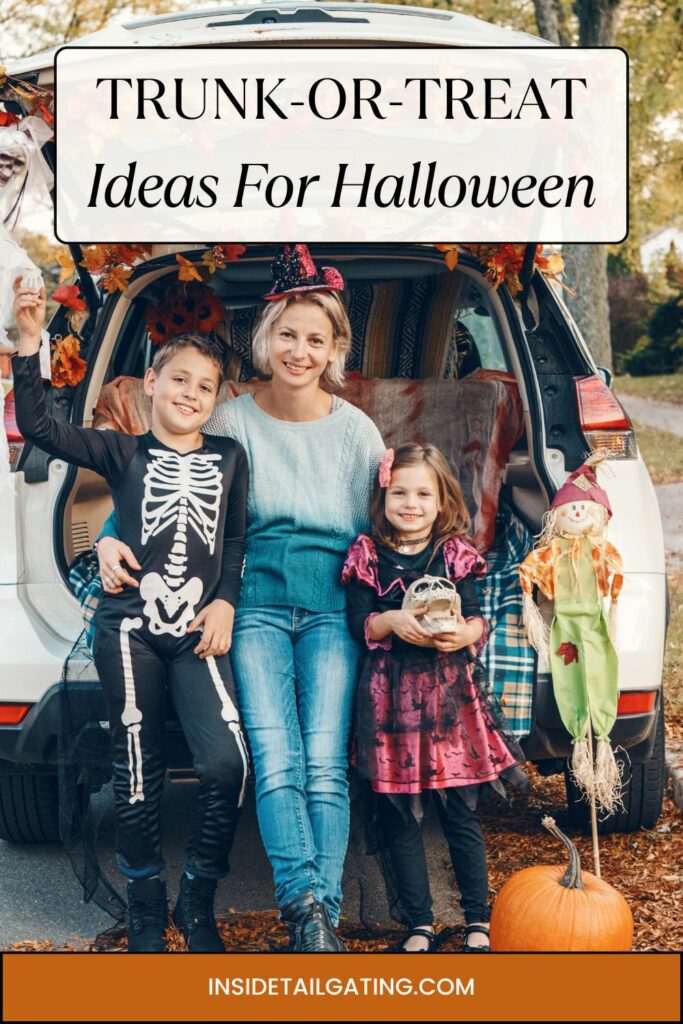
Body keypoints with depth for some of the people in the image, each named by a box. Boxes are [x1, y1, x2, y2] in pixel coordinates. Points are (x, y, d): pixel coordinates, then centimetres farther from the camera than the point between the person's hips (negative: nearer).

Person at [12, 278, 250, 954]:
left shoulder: (229, 458, 13)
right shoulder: (124, 453, 7)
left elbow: (237, 540, 14)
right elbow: (37, 427, -3)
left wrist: (224, 602, -1)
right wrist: (29, 344, -11)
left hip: (198, 630, 1)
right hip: (130, 627, -1)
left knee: (225, 762, -15)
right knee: (138, 773, 4)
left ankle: (198, 899, 4)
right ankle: (146, 905, 21)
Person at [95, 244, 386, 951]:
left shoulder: (356, 431, 5)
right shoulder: (230, 423, 3)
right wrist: (111, 540, -11)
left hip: (330, 611, 1)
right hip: (256, 607, 0)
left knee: (325, 762, -14)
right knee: (276, 759, -18)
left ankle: (318, 915, -16)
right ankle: (308, 907, -25)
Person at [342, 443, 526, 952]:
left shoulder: (456, 553, 5)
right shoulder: (368, 556, 4)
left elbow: (479, 618, 0)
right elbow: (359, 623, -2)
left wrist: (464, 634, -21)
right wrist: (393, 621, -20)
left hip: (452, 688, 0)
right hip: (393, 694, 0)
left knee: (462, 811, 4)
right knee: (400, 817, 5)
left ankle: (478, 920, 18)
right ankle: (419, 924, 17)